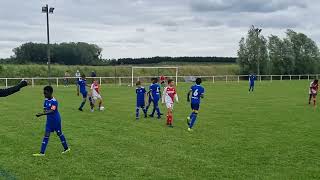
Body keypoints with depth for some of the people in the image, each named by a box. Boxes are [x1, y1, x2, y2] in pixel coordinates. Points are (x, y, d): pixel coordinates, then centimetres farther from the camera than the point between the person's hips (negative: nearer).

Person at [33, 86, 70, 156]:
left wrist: (42, 114, -42)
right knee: (46, 135, 9)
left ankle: (66, 148, 20)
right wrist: (44, 111, -18)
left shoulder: (54, 101, -22)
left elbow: (52, 111, -32)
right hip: (49, 120, 7)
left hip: (56, 120, -7)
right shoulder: (46, 100, 1)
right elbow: (45, 109, 6)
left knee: (59, 133, 4)